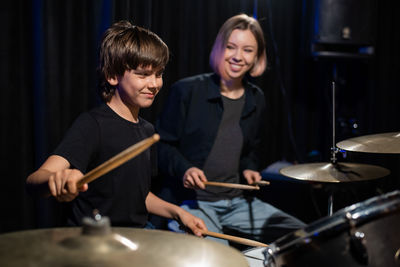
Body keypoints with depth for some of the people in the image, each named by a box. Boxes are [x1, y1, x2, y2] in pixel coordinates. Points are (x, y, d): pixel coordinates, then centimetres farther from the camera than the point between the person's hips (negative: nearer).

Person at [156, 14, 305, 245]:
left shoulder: (256, 99, 9)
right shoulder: (187, 91, -8)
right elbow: (163, 146, -3)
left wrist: (249, 169, 2)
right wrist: (184, 169, -21)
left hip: (237, 200, 6)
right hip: (191, 200, -6)